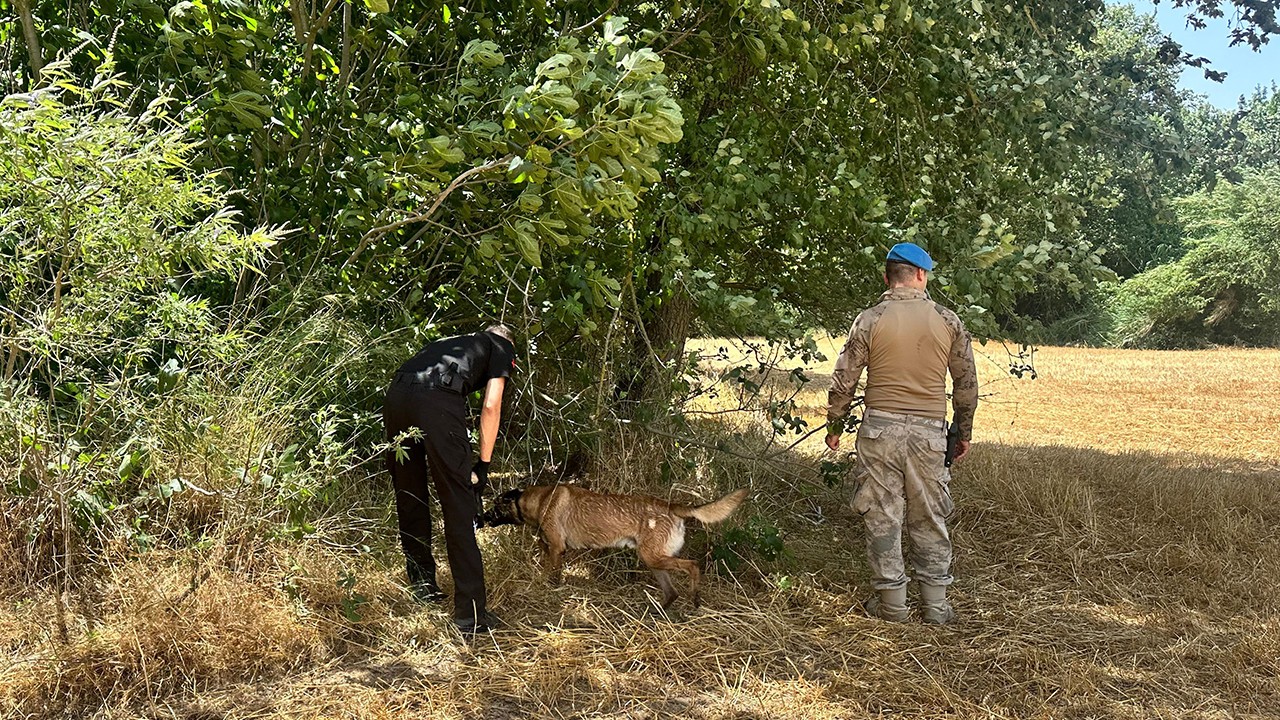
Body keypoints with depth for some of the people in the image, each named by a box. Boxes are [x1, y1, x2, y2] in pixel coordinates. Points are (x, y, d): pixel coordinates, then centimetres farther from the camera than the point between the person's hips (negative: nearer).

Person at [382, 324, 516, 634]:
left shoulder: (454, 342, 40)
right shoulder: (501, 347, 25)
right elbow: (491, 407, 10)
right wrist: (483, 466, 16)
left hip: (396, 396, 6)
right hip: (437, 401, -6)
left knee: (410, 500, 21)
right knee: (459, 508, -2)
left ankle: (422, 585, 33)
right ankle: (471, 614, -2)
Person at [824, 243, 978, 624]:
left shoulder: (870, 320, -3)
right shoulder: (947, 320, 2)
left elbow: (844, 381, -1)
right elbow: (967, 382, 7)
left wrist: (834, 426, 12)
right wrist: (964, 431, 19)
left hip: (880, 428, -2)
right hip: (929, 431, 2)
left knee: (883, 516, 6)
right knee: (929, 519, 11)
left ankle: (891, 601, 11)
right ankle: (935, 604, 16)